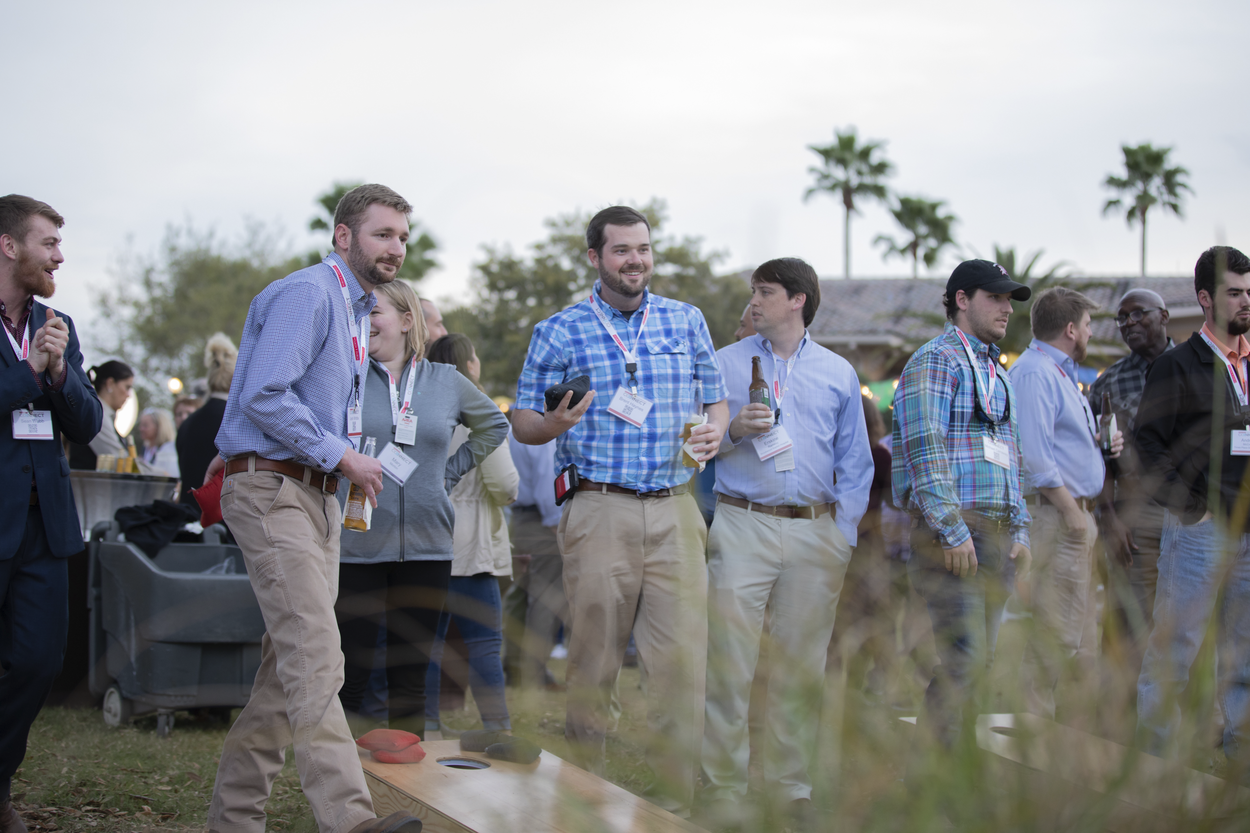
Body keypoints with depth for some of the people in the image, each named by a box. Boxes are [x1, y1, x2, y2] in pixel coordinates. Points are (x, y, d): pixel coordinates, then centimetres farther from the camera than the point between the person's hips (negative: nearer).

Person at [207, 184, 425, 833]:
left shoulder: (355, 308, 21)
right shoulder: (306, 294, -11)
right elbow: (263, 395, -20)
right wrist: (342, 454, -15)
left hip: (316, 493, 10)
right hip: (271, 492, -10)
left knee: (289, 662, 9)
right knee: (315, 660, -19)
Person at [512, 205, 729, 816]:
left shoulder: (686, 321, 13)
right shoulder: (560, 332, 5)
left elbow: (716, 397, 21)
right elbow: (523, 421, 7)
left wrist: (715, 430, -2)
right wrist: (556, 425, -16)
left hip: (675, 511, 2)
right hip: (599, 511, -2)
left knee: (682, 660, -4)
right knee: (594, 660, 1)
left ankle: (673, 803, 4)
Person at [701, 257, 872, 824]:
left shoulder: (838, 373, 13)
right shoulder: (725, 364, 9)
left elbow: (855, 461, 14)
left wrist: (844, 532, 5)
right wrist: (734, 430, -10)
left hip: (815, 531, 2)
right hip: (743, 526, -2)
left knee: (800, 669, 4)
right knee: (730, 664, -8)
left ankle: (790, 788, 13)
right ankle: (723, 788, -3)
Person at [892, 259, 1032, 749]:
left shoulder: (996, 372, 23)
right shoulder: (936, 360, -6)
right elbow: (925, 448, -16)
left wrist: (1019, 532, 17)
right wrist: (953, 530, -20)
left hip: (996, 534, 9)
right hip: (950, 531, -9)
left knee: (980, 662, 8)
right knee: (964, 660, -14)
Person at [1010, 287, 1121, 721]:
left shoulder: (1061, 372, 21)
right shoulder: (1034, 372, -13)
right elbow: (1035, 455, -21)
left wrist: (1099, 441, 10)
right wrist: (1071, 510, -20)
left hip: (1075, 511, 11)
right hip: (1054, 511, -11)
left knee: (1083, 619, 12)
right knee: (1052, 624, -10)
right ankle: (1035, 716, -6)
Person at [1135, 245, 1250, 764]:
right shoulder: (1176, 367, -2)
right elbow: (1150, 445, -6)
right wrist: (1192, 505, -12)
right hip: (1200, 527, -5)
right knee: (1174, 643, -3)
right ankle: (1154, 746, 3)